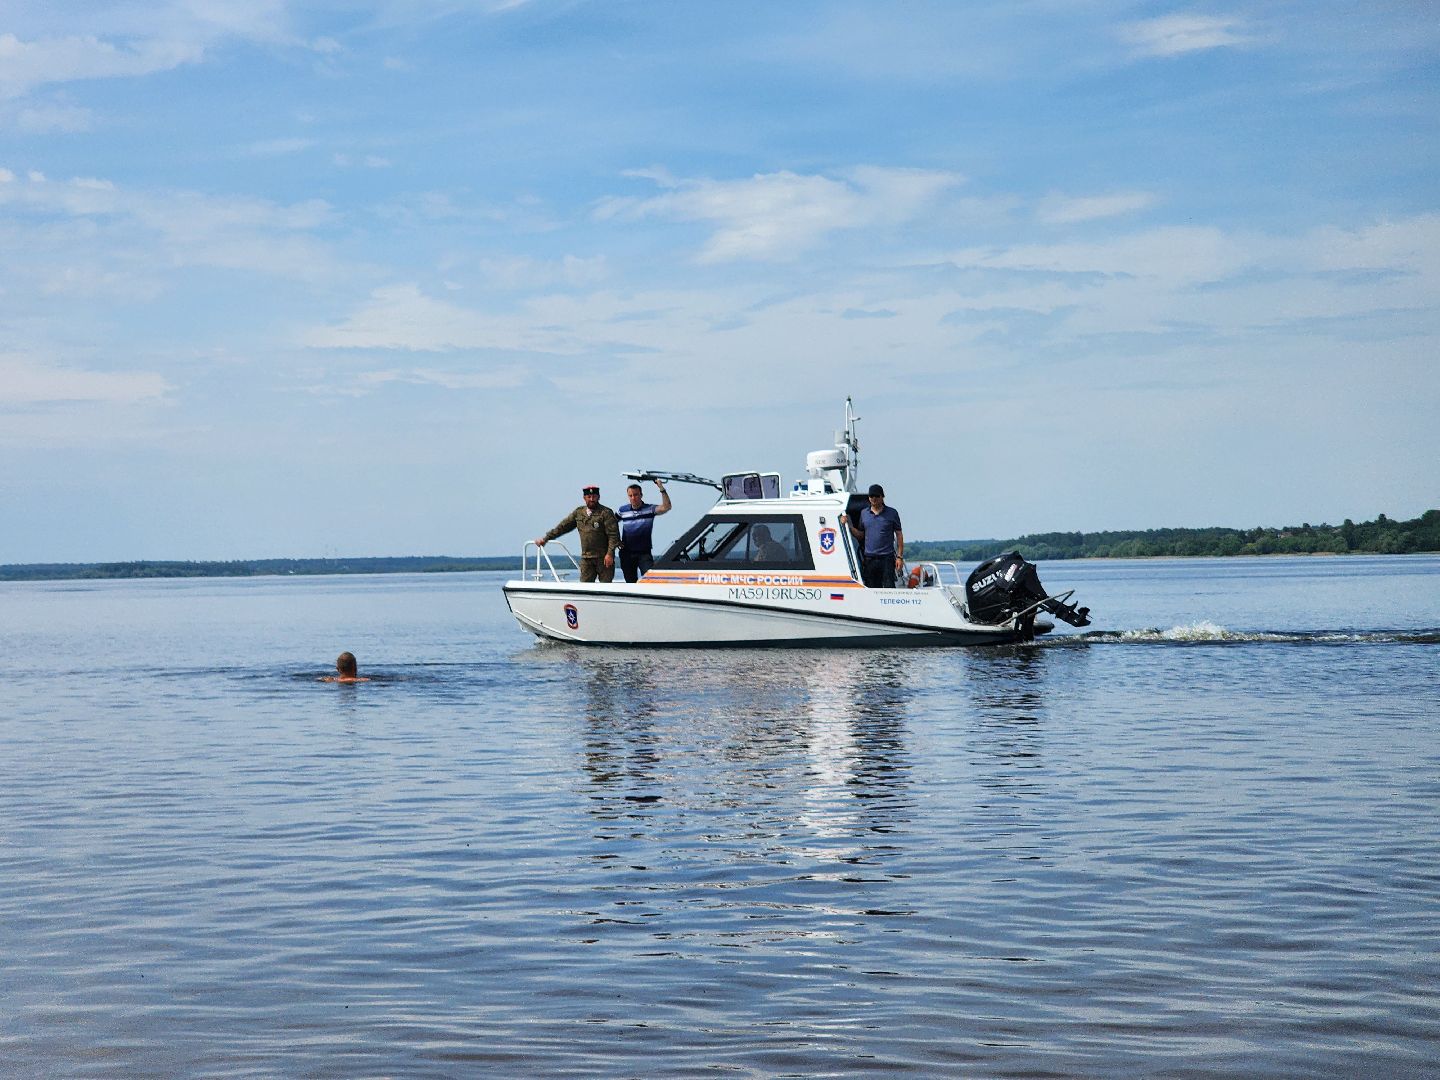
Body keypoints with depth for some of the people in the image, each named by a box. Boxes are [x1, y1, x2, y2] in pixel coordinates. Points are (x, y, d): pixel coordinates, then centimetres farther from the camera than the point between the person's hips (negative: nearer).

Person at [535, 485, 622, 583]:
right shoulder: (578, 512, 12)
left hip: (603, 557, -4)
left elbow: (613, 534, -11)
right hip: (586, 558, 4)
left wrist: (610, 554, -19)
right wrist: (546, 538, 19)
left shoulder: (606, 513, -5)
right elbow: (562, 527, 19)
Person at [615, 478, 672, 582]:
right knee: (631, 582, 9)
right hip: (627, 553, 2)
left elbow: (666, 507, -20)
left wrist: (662, 489, -26)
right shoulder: (623, 510, 4)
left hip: (644, 553, -2)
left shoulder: (650, 509, -3)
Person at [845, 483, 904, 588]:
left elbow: (899, 535, 4)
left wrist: (900, 557, -3)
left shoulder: (892, 513, 3)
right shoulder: (863, 513, 12)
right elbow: (860, 535, 16)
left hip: (887, 558, -3)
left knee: (889, 588, -10)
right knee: (873, 590, 5)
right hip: (869, 558, 3)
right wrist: (849, 526, -1)